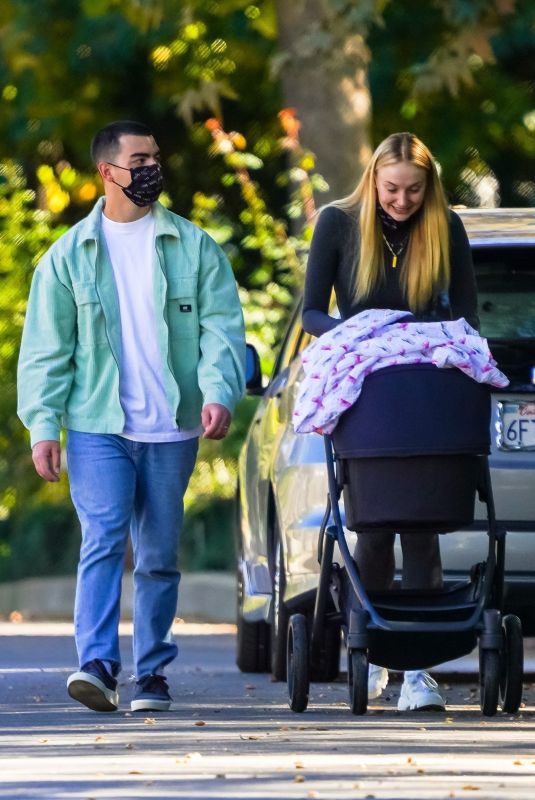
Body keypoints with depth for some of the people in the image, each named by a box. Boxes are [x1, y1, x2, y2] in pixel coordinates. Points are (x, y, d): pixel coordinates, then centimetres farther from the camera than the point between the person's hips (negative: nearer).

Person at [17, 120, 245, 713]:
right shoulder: (69, 256, 8)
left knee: (158, 554, 6)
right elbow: (45, 348, 7)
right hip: (97, 426, -1)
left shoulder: (194, 247, 8)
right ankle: (97, 663, -25)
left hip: (172, 430, 1)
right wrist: (43, 423, -4)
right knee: (103, 540, -17)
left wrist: (218, 391, -15)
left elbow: (221, 326, 2)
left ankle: (151, 672, 13)